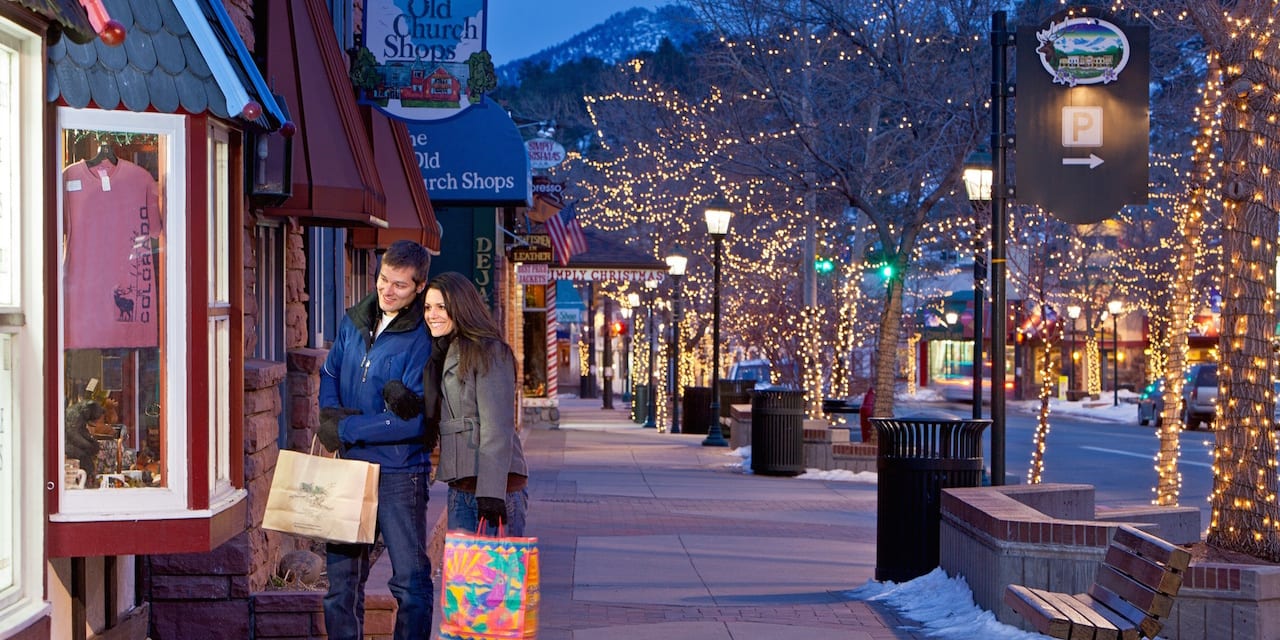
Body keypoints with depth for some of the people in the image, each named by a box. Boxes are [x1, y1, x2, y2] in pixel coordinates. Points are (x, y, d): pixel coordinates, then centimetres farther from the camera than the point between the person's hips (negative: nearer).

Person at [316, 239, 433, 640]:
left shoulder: (423, 339, -13)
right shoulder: (354, 322, 7)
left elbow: (416, 420, -18)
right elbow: (329, 374, 19)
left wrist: (346, 429, -16)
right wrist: (330, 411, -4)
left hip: (399, 474, -6)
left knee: (410, 580, 0)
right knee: (342, 575, 13)